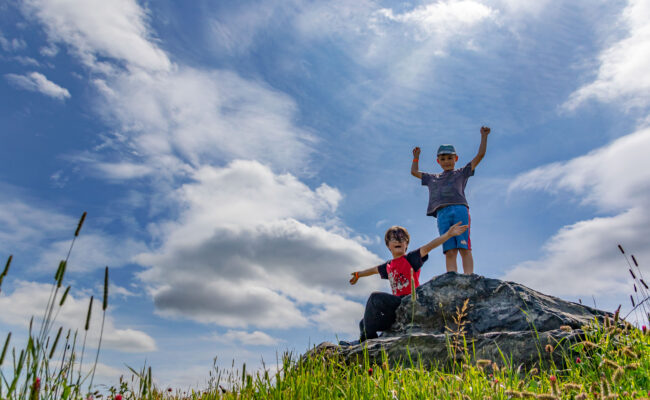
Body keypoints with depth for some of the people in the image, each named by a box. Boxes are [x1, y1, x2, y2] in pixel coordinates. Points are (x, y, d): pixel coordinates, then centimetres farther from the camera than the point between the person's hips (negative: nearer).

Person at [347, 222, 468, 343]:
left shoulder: (410, 259, -2)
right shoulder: (388, 266, 17)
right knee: (364, 324, 5)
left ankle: (367, 338, -15)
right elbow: (375, 269, 36)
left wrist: (448, 234, -27)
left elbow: (428, 247, -15)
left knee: (375, 297, -23)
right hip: (397, 305, 8)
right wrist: (358, 274, 53)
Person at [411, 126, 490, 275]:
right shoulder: (432, 178, 30)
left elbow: (480, 155, 19)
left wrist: (484, 136, 18)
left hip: (460, 209, -2)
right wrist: (416, 156, 47)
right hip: (442, 213, 2)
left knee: (464, 248, -13)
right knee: (449, 251, -9)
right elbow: (414, 172, 43)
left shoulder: (461, 173, 21)